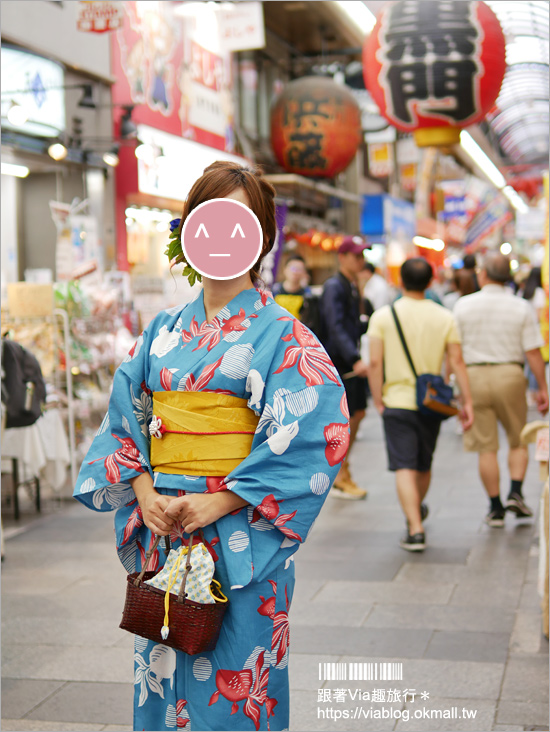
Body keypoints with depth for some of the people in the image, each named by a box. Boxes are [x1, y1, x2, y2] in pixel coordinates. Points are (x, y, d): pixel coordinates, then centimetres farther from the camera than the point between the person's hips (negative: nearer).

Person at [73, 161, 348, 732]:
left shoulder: (281, 334, -5)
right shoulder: (164, 330, 10)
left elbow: (315, 431, -14)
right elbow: (124, 415, 10)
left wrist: (218, 503, -17)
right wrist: (144, 493, -8)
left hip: (240, 536, -4)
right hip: (159, 526, 5)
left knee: (231, 679, 2)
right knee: (161, 667, 12)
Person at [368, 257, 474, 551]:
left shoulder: (383, 316, -4)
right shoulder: (445, 318, 1)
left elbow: (375, 362, -10)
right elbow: (456, 362, -3)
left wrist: (378, 400, -3)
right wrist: (467, 402, -1)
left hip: (397, 401, -3)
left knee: (404, 468, -5)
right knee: (424, 466, 20)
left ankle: (415, 530, -14)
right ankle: (417, 511, 43)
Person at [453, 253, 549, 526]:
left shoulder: (463, 305, -1)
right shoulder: (521, 307, -2)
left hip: (475, 375, 0)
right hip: (510, 374, 0)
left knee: (486, 447, 5)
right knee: (518, 440, 17)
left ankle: (495, 507, 9)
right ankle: (515, 492, 2)